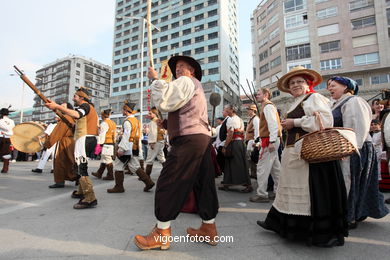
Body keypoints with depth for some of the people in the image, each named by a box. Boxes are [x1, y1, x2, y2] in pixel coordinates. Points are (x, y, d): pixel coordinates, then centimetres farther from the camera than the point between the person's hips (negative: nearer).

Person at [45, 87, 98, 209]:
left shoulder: (85, 105, -6)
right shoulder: (91, 107, 25)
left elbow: (76, 114, -29)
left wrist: (57, 106, -35)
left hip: (85, 139, -10)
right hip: (91, 138, 10)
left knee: (82, 168, -14)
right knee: (81, 166, 22)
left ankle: (90, 199, -18)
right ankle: (81, 192, 35)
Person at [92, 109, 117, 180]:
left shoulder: (104, 123, -11)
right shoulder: (113, 123, 16)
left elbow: (102, 135, -16)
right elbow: (115, 135, 19)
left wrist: (99, 143, -15)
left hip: (106, 143, -9)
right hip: (112, 143, 10)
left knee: (107, 160, -4)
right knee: (104, 160, 16)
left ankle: (110, 175, 2)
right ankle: (99, 173, 26)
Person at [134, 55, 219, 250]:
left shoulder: (185, 81, 0)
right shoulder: (197, 86, 31)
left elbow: (164, 102, -12)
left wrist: (155, 79, 0)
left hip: (188, 138, -10)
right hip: (203, 137, 10)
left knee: (168, 183, -6)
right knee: (204, 183, 11)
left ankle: (161, 234, 3)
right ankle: (209, 228, 21)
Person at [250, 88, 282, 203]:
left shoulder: (268, 106, -8)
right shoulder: (268, 106, 23)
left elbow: (273, 124, -19)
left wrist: (271, 141, -25)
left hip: (269, 140, -10)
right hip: (271, 140, 10)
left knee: (262, 168, -7)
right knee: (275, 167, 13)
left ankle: (262, 194, -1)